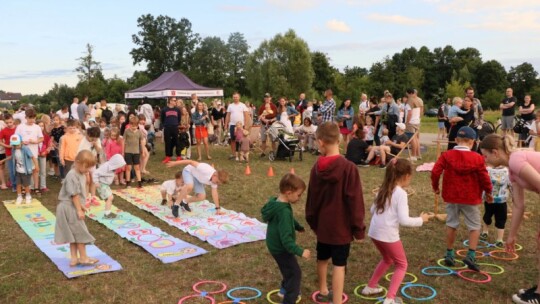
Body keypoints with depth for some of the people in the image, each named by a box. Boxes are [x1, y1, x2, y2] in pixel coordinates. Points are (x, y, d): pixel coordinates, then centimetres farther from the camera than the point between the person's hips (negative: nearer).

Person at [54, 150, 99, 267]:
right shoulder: (72, 175, -22)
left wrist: (81, 206, 14)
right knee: (80, 233, -1)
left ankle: (74, 258, 20)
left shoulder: (81, 175, 9)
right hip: (69, 208, -10)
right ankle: (83, 258, 9)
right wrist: (79, 210, -20)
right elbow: (74, 195, -22)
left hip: (73, 208, 10)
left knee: (74, 234, 13)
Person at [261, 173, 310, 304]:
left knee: (288, 268, 29)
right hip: (280, 248, -10)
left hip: (276, 245, 10)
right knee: (295, 273, 1)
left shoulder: (276, 203, -2)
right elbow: (286, 238, -35)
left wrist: (298, 227, 31)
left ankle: (285, 289, 49)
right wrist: (300, 251, -31)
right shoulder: (284, 211, -33)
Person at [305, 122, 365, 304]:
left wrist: (312, 220, 19)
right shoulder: (348, 168, -21)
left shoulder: (317, 167, -4)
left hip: (322, 224, 6)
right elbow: (355, 201, -18)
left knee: (322, 258, 22)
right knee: (339, 265, 1)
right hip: (341, 226, -5)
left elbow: (311, 198, 6)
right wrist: (358, 228, -8)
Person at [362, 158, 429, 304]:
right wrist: (421, 220, -3)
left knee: (388, 259, 31)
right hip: (388, 235, -7)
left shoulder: (384, 190, 9)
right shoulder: (401, 193, -14)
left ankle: (370, 287, 38)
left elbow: (373, 210, 18)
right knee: (401, 265, 13)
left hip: (374, 232, 7)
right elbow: (403, 220, -17)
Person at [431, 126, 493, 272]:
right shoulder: (477, 158, -9)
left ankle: (449, 255, 19)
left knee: (451, 224, 14)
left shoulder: (446, 155, -6)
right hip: (470, 198, -2)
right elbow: (484, 177, -8)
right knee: (474, 226, 10)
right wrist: (488, 191, 10)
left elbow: (435, 172, -11)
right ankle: (471, 255, -3)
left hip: (451, 196, 2)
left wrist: (435, 186, 5)